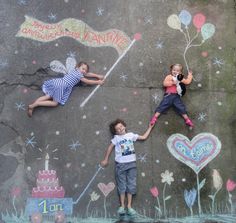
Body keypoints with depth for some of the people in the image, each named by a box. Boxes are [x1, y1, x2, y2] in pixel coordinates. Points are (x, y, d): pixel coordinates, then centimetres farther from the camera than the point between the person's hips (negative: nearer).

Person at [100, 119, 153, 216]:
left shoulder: (131, 135, 8)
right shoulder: (116, 138, 3)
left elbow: (144, 137, 13)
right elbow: (110, 147, 8)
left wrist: (150, 127, 13)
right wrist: (106, 160, 8)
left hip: (131, 163, 2)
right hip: (120, 164, -2)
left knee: (131, 185, 2)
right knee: (122, 186, 2)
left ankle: (129, 206, 7)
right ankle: (122, 206, 8)